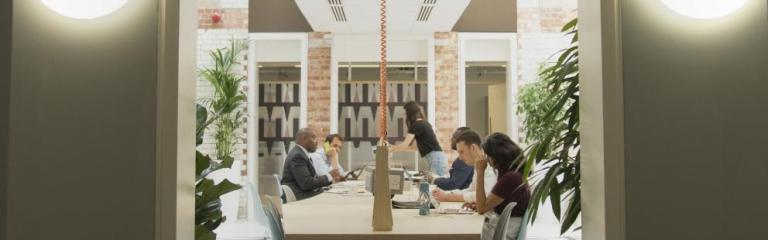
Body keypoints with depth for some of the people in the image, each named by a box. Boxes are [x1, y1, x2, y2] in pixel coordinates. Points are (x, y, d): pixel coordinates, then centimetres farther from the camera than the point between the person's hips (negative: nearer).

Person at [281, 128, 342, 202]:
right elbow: (306, 183, -22)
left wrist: (331, 177, 1)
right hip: (300, 199, -9)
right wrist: (329, 176, -14)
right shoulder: (297, 156, -14)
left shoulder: (300, 153, 16)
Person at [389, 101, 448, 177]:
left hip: (436, 158, -9)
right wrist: (396, 147, 24)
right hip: (437, 157, 9)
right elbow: (417, 146, 22)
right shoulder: (423, 123, 17)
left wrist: (390, 149, 0)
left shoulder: (417, 125, -10)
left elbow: (405, 144, -12)